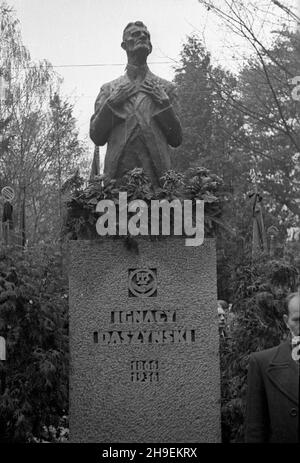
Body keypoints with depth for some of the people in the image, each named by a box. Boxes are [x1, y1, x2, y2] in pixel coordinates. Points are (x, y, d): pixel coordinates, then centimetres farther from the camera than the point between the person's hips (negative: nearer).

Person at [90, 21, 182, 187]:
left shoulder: (165, 88, 15)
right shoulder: (109, 89, 16)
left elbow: (176, 140, 11)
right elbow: (97, 138, 9)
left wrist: (164, 102, 1)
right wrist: (112, 102, 0)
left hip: (156, 173, 0)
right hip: (118, 172, 0)